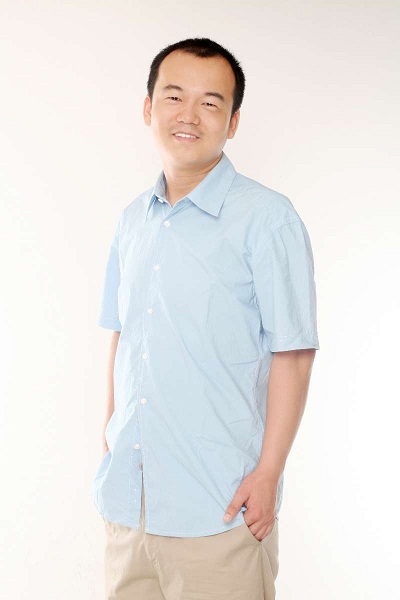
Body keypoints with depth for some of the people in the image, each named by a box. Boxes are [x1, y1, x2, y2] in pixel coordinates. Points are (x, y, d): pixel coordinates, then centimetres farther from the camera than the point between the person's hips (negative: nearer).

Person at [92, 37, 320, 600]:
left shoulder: (267, 218, -9)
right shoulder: (133, 220, 11)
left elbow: (292, 355, -11)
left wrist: (268, 473, -14)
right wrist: (110, 444, 12)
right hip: (127, 495, 6)